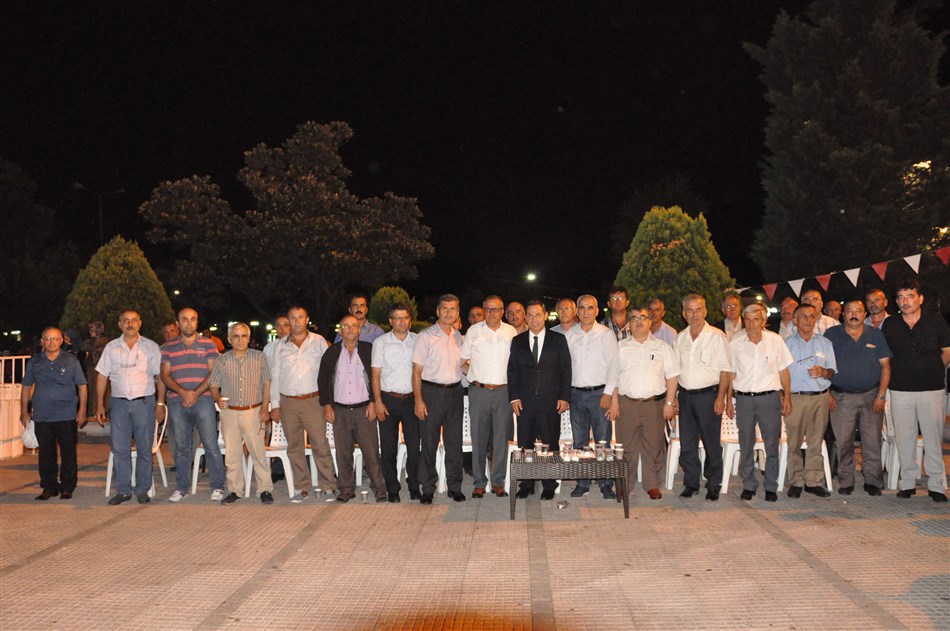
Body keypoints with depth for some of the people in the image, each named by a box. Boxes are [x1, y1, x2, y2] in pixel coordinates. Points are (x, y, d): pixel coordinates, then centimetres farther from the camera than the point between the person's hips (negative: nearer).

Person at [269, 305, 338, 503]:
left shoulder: (319, 342, 5)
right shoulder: (281, 345, 11)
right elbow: (275, 376, 12)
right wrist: (275, 404, 6)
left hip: (313, 400, -3)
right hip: (288, 403, 3)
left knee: (321, 445, -7)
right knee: (294, 448, 6)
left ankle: (328, 487, 1)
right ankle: (302, 488, 15)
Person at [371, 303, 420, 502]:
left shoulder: (418, 341, 6)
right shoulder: (380, 342, 2)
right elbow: (375, 375, 1)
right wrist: (378, 402, -7)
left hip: (411, 399, 1)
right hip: (389, 399, -1)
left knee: (414, 446, 1)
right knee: (388, 448, 3)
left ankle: (414, 487, 15)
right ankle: (392, 489, 14)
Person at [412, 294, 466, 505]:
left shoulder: (458, 337, 11)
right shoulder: (425, 336, -5)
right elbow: (417, 370, -7)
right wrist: (418, 400, -13)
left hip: (455, 392, 5)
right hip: (432, 392, -4)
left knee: (454, 442, 9)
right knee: (429, 442, 1)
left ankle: (455, 487, 19)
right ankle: (428, 489, 11)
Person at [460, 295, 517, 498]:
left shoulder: (511, 332, 7)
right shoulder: (473, 331, 5)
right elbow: (462, 361, 9)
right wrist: (474, 375, -3)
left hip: (503, 391, 1)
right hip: (479, 391, 0)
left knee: (501, 438, 4)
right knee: (479, 438, 3)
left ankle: (498, 482, 14)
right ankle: (479, 483, 13)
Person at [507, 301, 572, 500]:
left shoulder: (558, 340, 5)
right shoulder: (517, 341, 9)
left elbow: (565, 370, 3)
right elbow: (512, 370, 9)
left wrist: (564, 397, -4)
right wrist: (514, 397, 0)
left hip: (550, 401, -1)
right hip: (525, 401, 2)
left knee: (550, 445, 3)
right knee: (525, 445, 5)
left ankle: (549, 486, 14)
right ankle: (526, 485, 16)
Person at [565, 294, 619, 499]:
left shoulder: (606, 334, 0)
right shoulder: (569, 335, 9)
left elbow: (614, 365, -3)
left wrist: (608, 393, -10)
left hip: (599, 393, -3)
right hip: (576, 393, 3)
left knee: (603, 441, -1)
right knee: (579, 442, 8)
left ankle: (606, 485, 8)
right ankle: (582, 484, 16)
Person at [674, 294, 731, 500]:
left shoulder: (717, 336, -4)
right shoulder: (680, 338, 10)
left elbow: (725, 370, -6)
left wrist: (720, 397, -13)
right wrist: (673, 396, 8)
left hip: (708, 395, -4)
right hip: (685, 396, 4)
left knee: (712, 443, 3)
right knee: (687, 443, 7)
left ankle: (713, 485, 15)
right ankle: (691, 483, 19)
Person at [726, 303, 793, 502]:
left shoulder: (775, 340, 1)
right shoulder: (735, 344, 3)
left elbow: (783, 370, 7)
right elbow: (730, 374, 7)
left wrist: (787, 396, 5)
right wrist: (729, 401, 5)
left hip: (769, 397, -1)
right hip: (744, 398, 1)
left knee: (772, 445, 3)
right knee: (746, 445, 6)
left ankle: (771, 487, 15)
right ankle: (749, 486, 18)